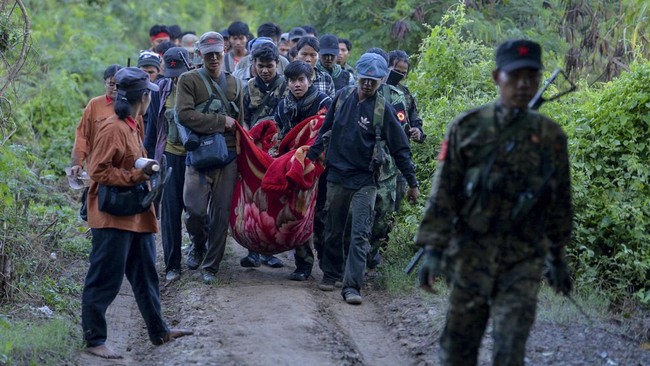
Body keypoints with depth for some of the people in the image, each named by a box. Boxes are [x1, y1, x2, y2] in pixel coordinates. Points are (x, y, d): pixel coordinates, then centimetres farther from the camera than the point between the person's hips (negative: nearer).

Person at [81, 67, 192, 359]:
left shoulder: (134, 124, 8)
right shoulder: (113, 129, -18)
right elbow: (98, 171, -19)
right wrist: (136, 175, -24)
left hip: (136, 213, 10)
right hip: (113, 216, -10)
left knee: (145, 274, 17)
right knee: (105, 280, -2)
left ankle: (158, 331, 27)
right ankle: (94, 340, 5)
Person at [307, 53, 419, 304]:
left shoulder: (383, 109, -8)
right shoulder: (343, 97, 2)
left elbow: (400, 148, -4)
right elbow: (324, 130, 14)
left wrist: (412, 182, -4)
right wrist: (311, 156, 13)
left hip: (365, 180, -3)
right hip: (336, 175, 3)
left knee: (360, 235, -8)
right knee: (334, 231, 14)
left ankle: (352, 286, -9)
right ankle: (330, 274, 31)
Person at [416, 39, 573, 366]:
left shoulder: (551, 137, 3)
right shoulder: (467, 127, -1)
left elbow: (560, 201, 12)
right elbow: (443, 192, -2)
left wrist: (558, 258, 15)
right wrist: (432, 249, -7)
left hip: (523, 261, 0)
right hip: (470, 253, 0)